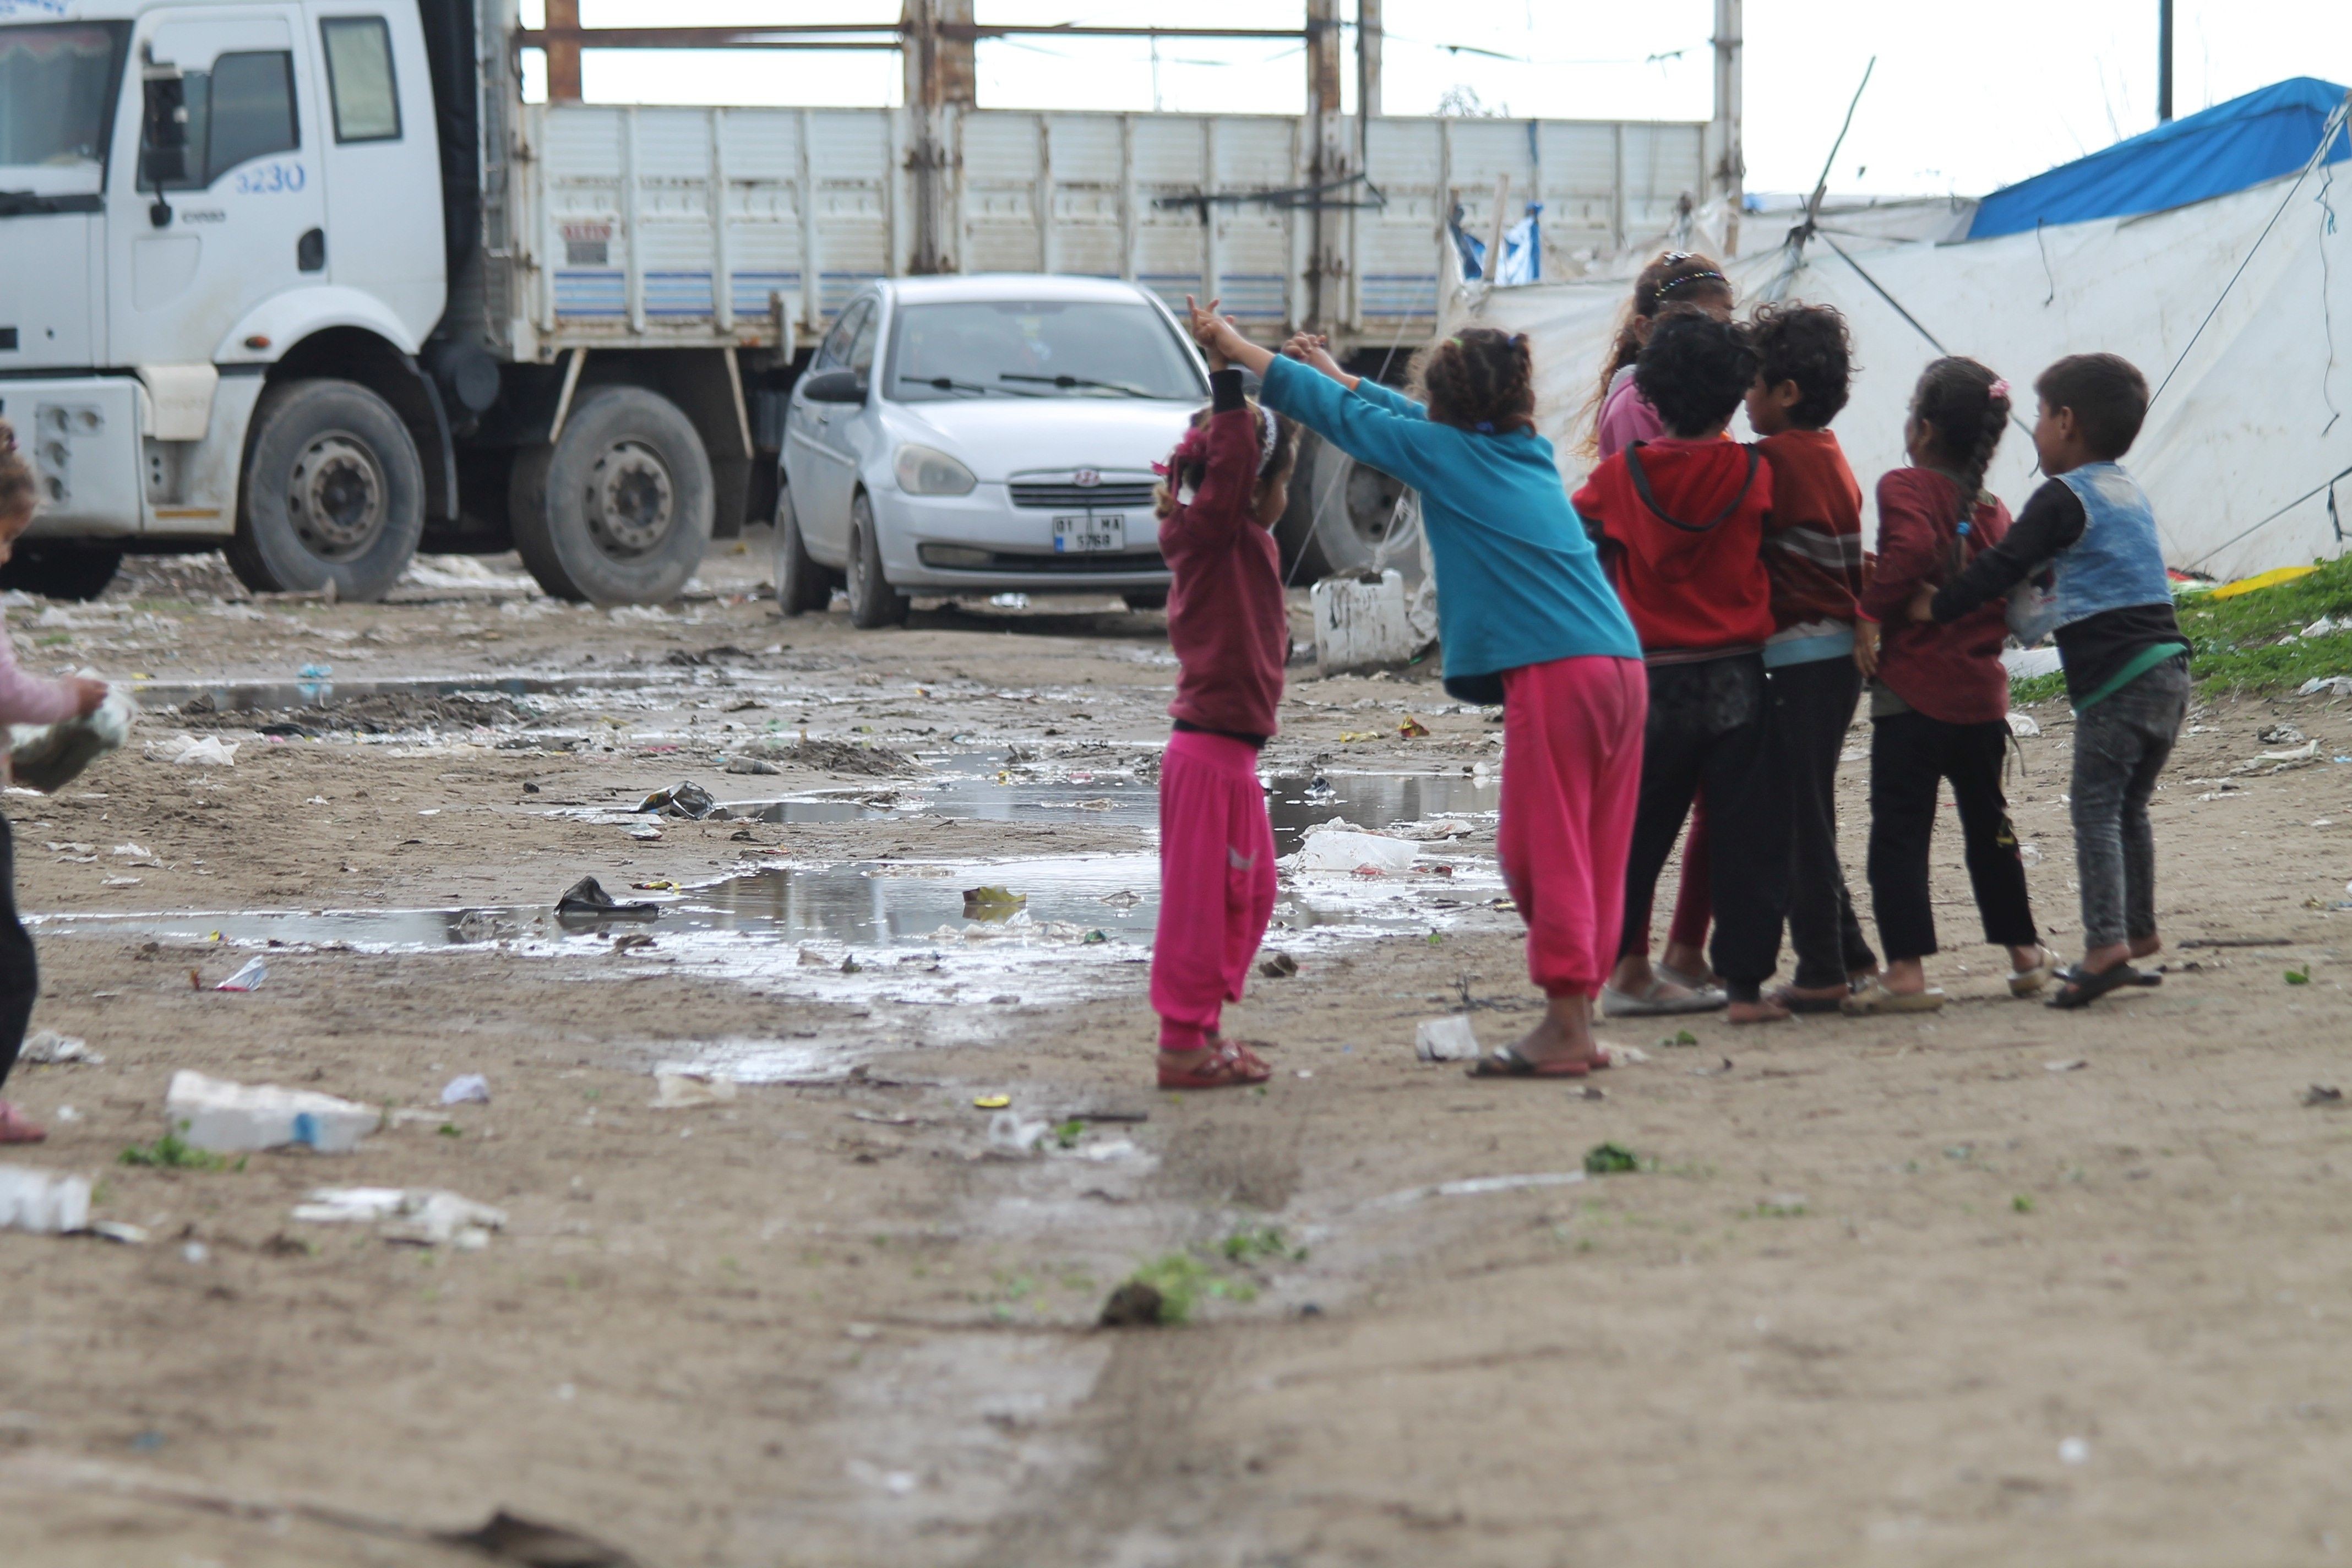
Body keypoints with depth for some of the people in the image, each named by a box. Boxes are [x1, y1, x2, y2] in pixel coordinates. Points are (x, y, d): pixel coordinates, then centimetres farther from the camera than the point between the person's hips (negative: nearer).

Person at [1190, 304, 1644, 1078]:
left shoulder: (1445, 452, 1)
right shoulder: (1529, 451, 21)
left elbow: (1343, 416, 10)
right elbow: (1417, 422, 38)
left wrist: (1238, 348, 20)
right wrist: (1340, 375, 49)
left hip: (1555, 673, -8)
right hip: (1621, 663, 8)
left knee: (1545, 854, -4)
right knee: (1592, 856, 9)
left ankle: (1565, 1027, -6)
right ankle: (1576, 1025, 11)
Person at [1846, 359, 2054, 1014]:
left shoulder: (1906, 488, -8)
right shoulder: (1993, 510, 10)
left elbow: (1911, 552, -26)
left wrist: (1870, 611, -15)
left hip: (1914, 689, -6)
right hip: (1981, 690, 6)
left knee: (1900, 830, -4)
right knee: (1988, 822, 20)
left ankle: (1907, 969, -11)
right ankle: (2022, 949, 28)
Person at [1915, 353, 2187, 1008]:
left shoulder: (2063, 498, -6)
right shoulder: (2130, 491, 20)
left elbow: (2005, 566, -10)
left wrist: (1936, 608, -4)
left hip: (2115, 679, -8)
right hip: (2167, 667, 8)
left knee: (2096, 809, -10)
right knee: (2129, 807, 20)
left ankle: (2105, 945, -21)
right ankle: (2139, 933, 27)